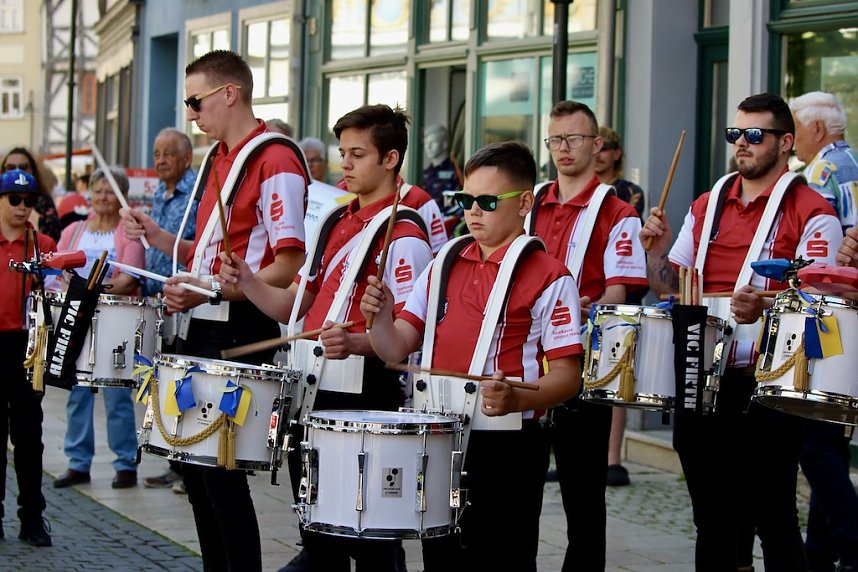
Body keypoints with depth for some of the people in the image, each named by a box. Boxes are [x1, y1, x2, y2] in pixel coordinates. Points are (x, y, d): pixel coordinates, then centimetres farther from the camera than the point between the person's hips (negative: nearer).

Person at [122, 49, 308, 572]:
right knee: (195, 466, 13)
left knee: (222, 471, -6)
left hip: (242, 334, -10)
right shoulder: (219, 158, 15)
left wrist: (210, 291, -24)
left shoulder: (276, 161, -13)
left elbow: (289, 266, -19)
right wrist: (161, 238, 9)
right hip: (203, 331, 10)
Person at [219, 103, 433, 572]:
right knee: (317, 533, 16)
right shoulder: (336, 225, 14)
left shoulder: (403, 239, -11)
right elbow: (292, 307, 17)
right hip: (312, 390, 8)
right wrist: (247, 282, -1)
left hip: (364, 393, -8)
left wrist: (353, 343, -37)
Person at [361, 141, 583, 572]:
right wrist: (380, 318, -14)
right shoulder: (443, 266, 10)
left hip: (507, 447, -5)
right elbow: (396, 349, 7)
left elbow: (567, 375, -10)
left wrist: (518, 399, -28)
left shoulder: (549, 278, -7)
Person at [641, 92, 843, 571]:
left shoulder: (811, 214, -6)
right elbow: (670, 286, 16)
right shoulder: (707, 206, 14)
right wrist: (659, 248, -3)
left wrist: (764, 307, -31)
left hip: (767, 387, -6)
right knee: (713, 516, 14)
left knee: (774, 518, -2)